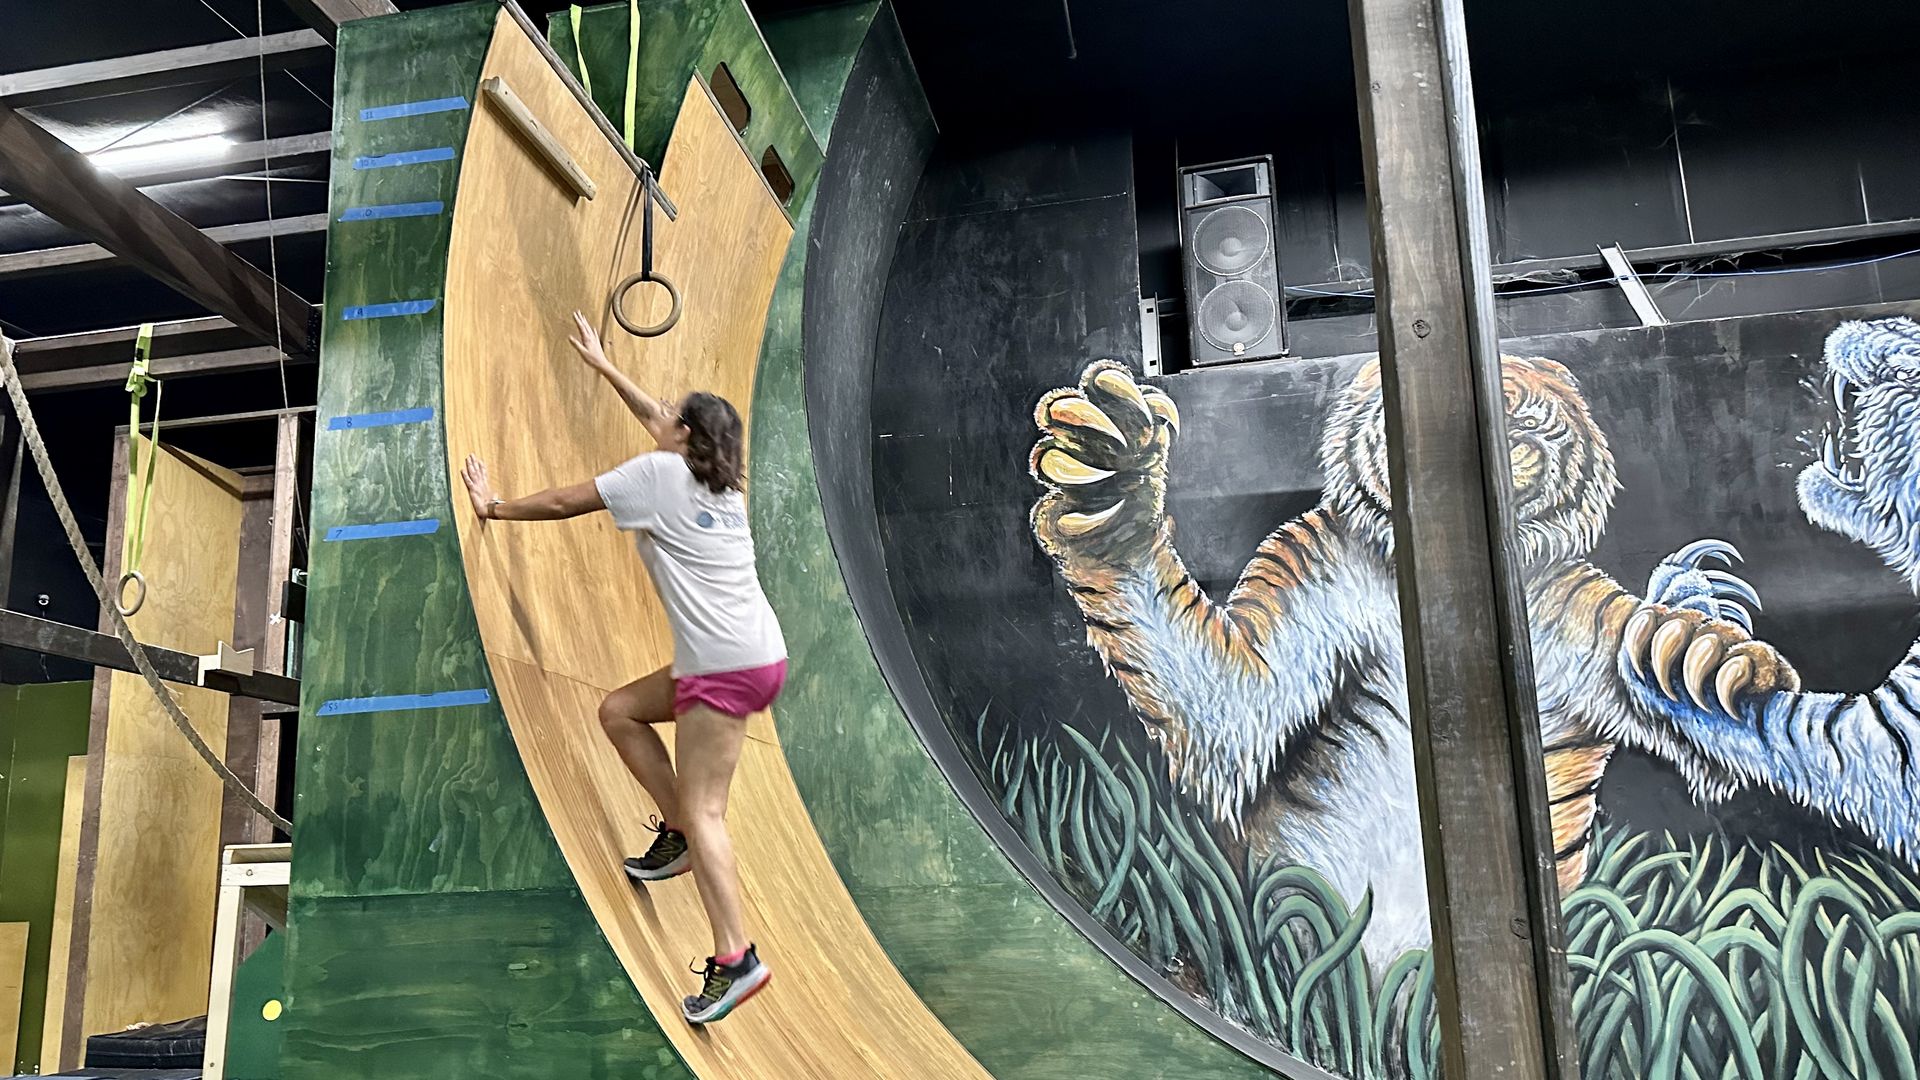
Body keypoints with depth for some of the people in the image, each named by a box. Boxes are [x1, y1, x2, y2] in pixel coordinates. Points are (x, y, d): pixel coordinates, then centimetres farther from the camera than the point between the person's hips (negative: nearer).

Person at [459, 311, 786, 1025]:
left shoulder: (660, 472, -5)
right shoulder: (721, 479, 16)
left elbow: (564, 503, 3)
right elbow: (658, 420, 32)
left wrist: (495, 507, 19)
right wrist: (601, 365, 41)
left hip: (726, 667, -9)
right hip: (755, 658, 9)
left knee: (702, 812, -8)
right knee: (619, 711, 19)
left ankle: (735, 958, -10)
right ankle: (677, 833, 17)